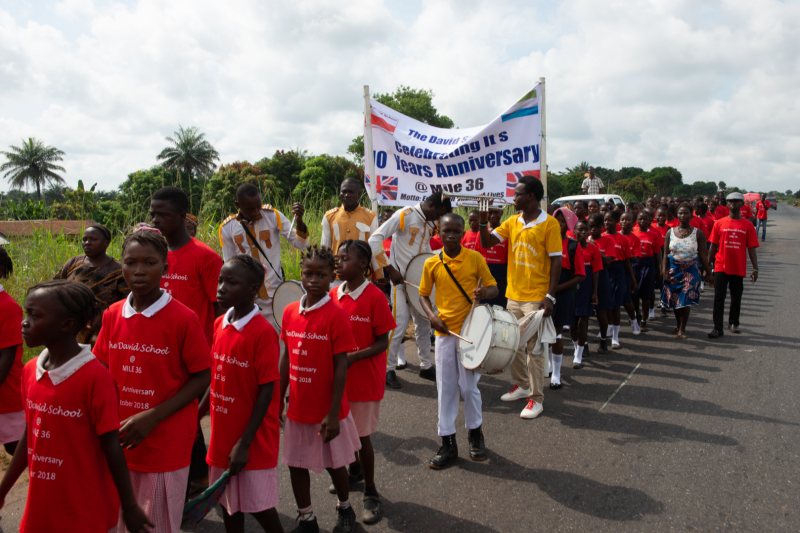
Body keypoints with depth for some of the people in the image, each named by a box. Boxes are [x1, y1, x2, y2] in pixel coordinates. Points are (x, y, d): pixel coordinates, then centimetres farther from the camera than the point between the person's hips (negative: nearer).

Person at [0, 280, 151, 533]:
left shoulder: (95, 377, -20)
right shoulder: (30, 371, -1)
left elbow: (112, 447, -15)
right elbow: (29, 437, 10)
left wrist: (130, 507, -9)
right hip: (40, 507, 6)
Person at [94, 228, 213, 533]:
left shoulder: (183, 319, -14)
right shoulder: (113, 315, 1)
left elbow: (202, 378, -10)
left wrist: (152, 417, -18)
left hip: (166, 447, -4)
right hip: (120, 442, 5)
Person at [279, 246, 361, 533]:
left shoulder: (336, 315, -16)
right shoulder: (290, 311, 0)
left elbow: (341, 366, -15)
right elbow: (287, 358, 8)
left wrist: (333, 413, -16)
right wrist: (279, 401, 10)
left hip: (327, 410, -4)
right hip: (298, 408, 5)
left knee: (334, 464, 13)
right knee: (295, 464, 14)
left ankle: (345, 509, 40)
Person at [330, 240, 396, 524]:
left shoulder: (375, 297, -16)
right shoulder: (334, 295, 0)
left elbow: (382, 343, -14)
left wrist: (352, 357, -26)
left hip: (365, 378, -5)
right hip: (338, 376, 5)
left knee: (362, 435, 4)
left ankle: (370, 492, 24)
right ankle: (355, 471, 46)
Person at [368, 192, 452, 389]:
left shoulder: (431, 223, 8)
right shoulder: (404, 215, -14)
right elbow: (374, 240, -19)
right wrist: (390, 269, -21)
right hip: (400, 278, -7)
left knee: (424, 323, 12)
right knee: (400, 324, -9)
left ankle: (426, 366, 25)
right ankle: (388, 369, 5)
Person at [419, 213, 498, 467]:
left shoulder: (475, 258, -4)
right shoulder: (431, 263, 1)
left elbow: (494, 288, 2)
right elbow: (423, 294, 10)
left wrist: (484, 293, -20)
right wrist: (431, 315, -8)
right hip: (444, 332, 2)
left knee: (469, 385, 3)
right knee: (445, 387, 6)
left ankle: (475, 433, 29)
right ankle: (447, 442, 19)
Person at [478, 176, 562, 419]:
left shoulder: (549, 224, -9)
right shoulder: (512, 222, 8)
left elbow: (556, 261, -10)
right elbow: (487, 242, 4)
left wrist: (550, 296, -15)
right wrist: (484, 221, -12)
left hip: (536, 297, -6)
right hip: (513, 295, 6)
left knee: (534, 347, -1)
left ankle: (536, 398, 10)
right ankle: (521, 385, 33)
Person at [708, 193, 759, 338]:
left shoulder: (747, 225, 1)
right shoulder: (719, 223, 1)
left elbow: (751, 248, 1)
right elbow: (713, 247, 6)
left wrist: (755, 268, -4)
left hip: (739, 268, 1)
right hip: (721, 267, -1)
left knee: (736, 298, 12)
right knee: (719, 298, -3)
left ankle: (733, 323, 32)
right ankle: (718, 328, 0)